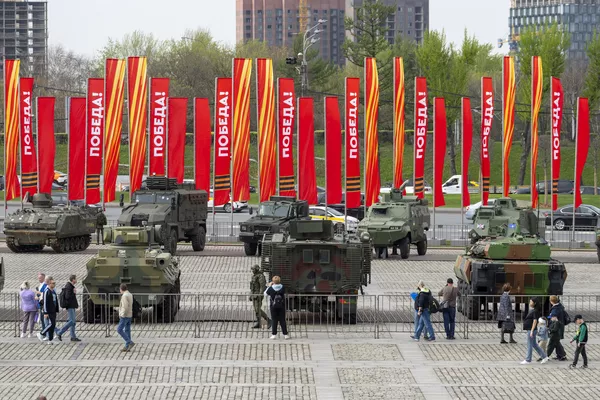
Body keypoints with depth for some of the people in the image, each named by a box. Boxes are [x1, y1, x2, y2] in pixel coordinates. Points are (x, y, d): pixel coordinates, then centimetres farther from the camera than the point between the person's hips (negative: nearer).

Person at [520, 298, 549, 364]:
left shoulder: (535, 311, -14)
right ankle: (544, 357, 18)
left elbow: (535, 321, -19)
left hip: (531, 330, -10)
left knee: (530, 345, -3)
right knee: (534, 345, 14)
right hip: (529, 330, 10)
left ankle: (528, 360, 4)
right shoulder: (532, 310, 15)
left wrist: (532, 331, -23)